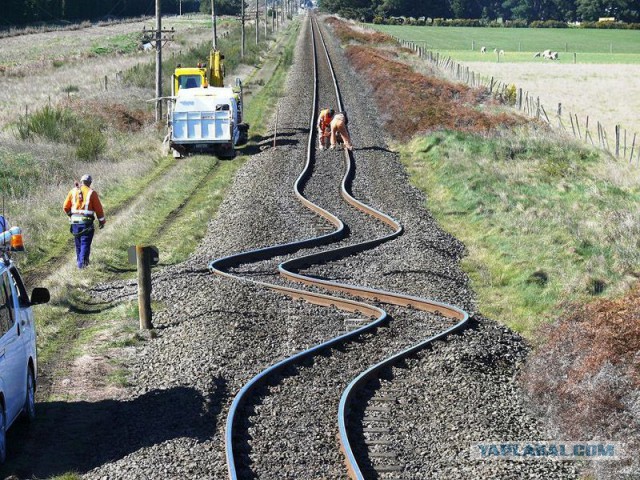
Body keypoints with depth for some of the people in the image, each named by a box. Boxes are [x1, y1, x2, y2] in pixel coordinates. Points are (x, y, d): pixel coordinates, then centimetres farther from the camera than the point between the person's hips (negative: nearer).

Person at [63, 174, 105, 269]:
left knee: (78, 242, 18)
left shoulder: (73, 191, 3)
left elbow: (66, 207, 7)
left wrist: (70, 214, 27)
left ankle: (79, 261, 28)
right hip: (87, 222, -4)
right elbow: (98, 208, -4)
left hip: (75, 221, 4)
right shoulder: (91, 193, -6)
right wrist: (101, 221, 9)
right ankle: (82, 262, -9)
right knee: (85, 242, 1)